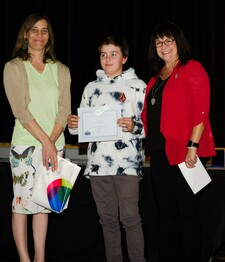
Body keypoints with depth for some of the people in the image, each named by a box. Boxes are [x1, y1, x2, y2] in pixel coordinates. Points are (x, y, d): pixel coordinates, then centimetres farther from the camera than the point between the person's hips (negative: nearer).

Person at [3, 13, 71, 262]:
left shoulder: (61, 70, 9)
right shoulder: (14, 67, -2)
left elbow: (64, 110, 3)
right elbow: (20, 110, -10)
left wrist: (52, 141, -11)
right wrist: (45, 141, -15)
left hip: (55, 145, 4)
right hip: (25, 145, -3)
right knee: (22, 201, -1)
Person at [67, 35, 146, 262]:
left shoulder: (137, 86, 3)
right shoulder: (92, 87, 16)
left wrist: (134, 127, -21)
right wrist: (73, 125, -1)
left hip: (127, 163, -5)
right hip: (98, 162, 5)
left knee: (130, 217, -6)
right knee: (107, 218, 11)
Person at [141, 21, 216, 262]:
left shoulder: (192, 69, -5)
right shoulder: (157, 77, 18)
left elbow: (201, 112, -13)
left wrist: (192, 146, -19)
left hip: (185, 153, -7)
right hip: (160, 152, 7)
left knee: (187, 211, -2)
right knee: (165, 211, 11)